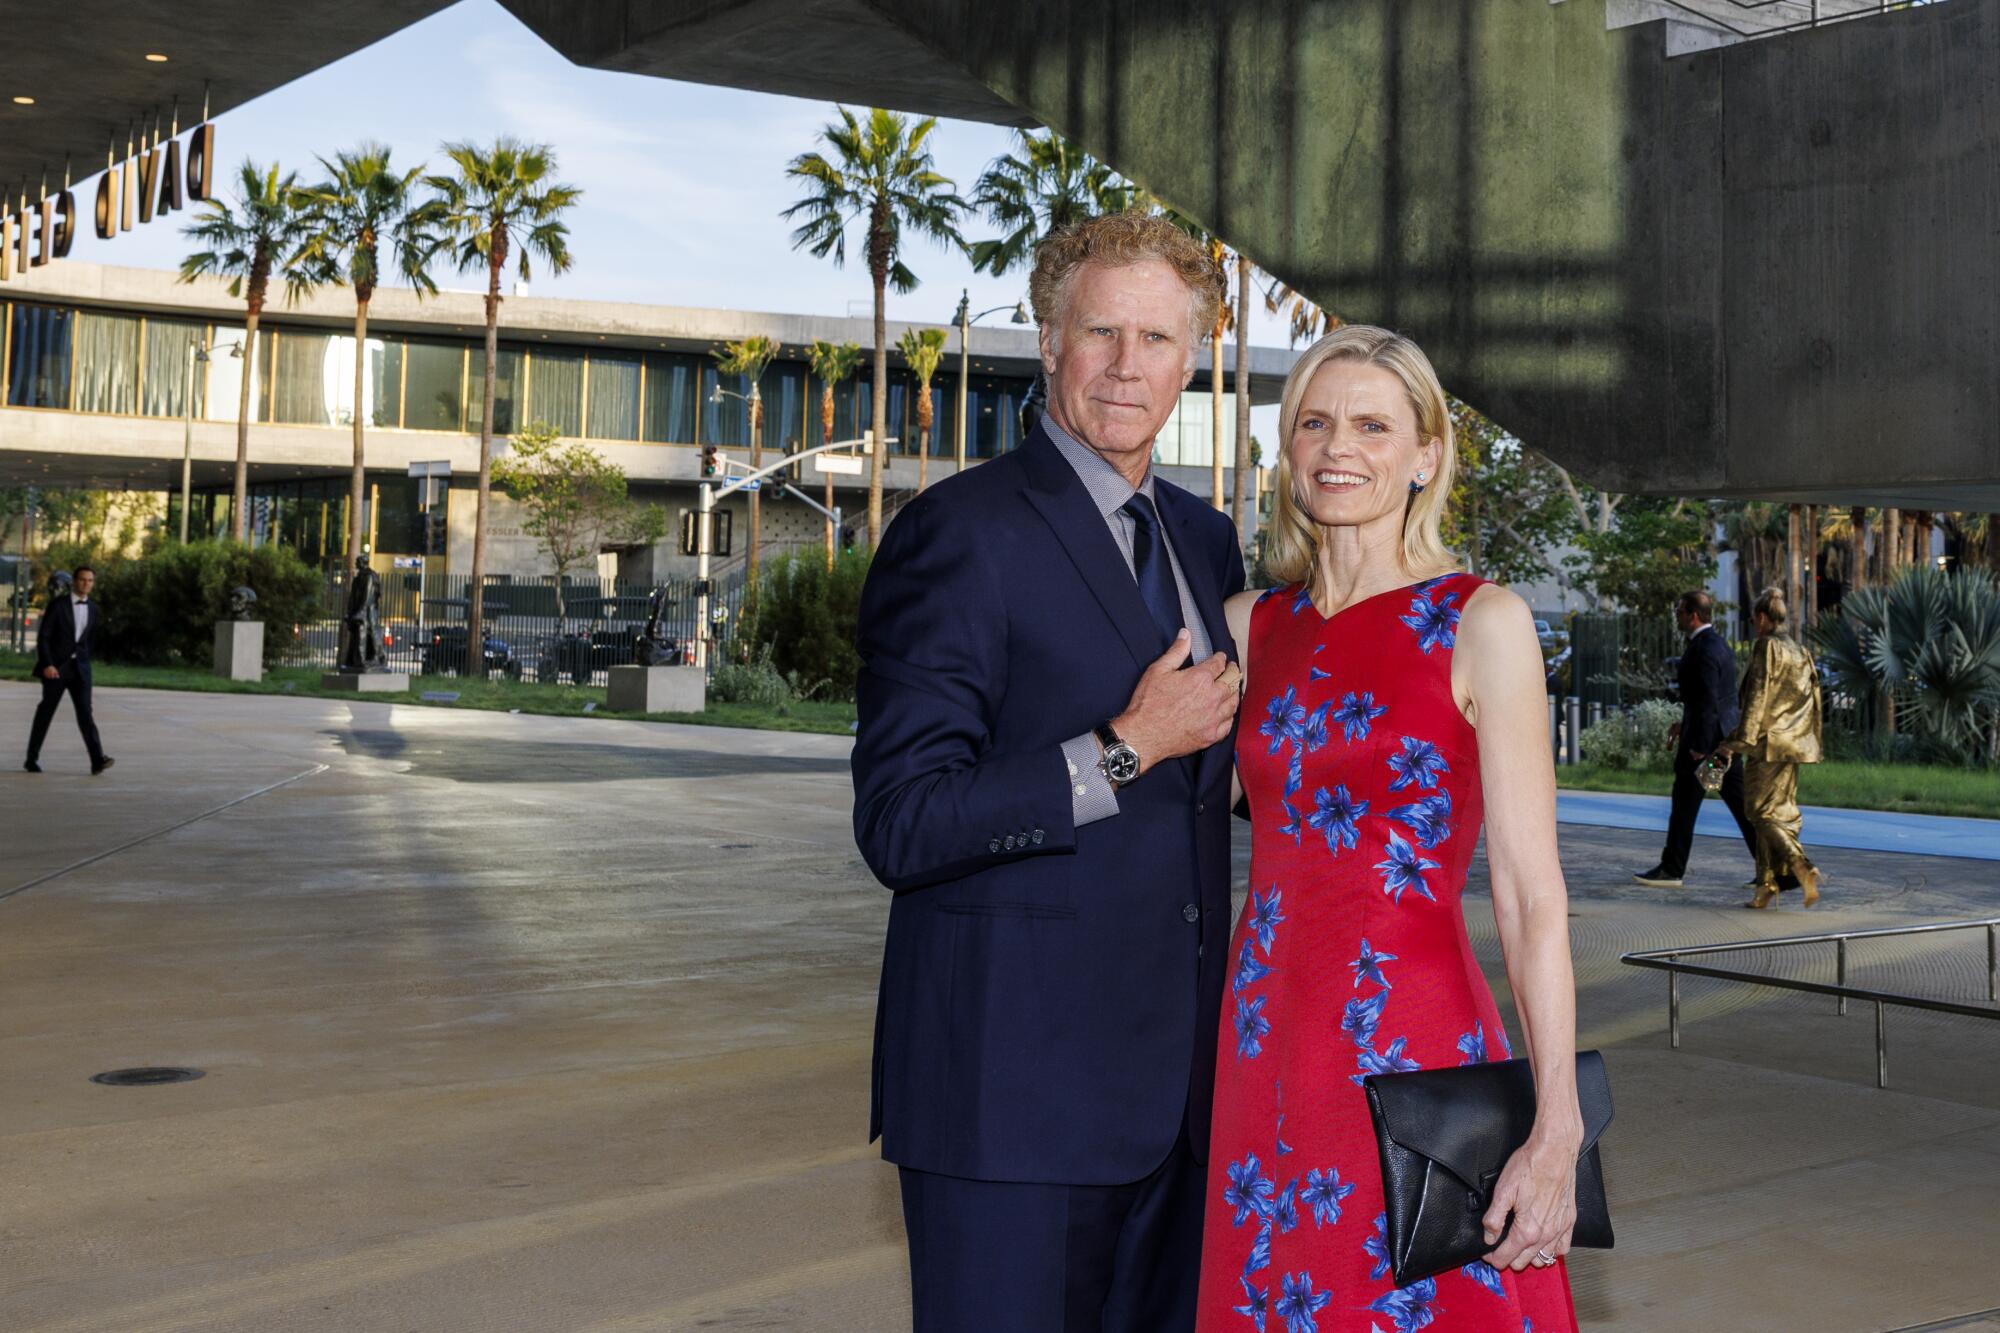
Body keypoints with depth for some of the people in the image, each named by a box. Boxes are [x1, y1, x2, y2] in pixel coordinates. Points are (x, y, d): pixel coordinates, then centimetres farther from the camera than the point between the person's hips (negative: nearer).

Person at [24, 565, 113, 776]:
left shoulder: (93, 610, 8)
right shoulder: (58, 604, -7)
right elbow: (43, 636, -10)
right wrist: (47, 664, -18)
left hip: (80, 668, 3)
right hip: (55, 667, -3)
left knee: (85, 712, -9)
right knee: (46, 712, 5)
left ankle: (97, 760, -21)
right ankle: (32, 759, 18)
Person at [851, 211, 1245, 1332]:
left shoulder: (1204, 538, 13)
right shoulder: (960, 533, -11)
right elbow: (902, 825, -18)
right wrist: (1127, 749, -18)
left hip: (1169, 1074, 7)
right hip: (1013, 1081, -7)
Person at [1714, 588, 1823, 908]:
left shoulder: (1766, 646, -9)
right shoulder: (1801, 653, 14)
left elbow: (1758, 696, -15)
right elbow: (1811, 702, 16)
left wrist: (1740, 740, -15)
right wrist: (1810, 742, 23)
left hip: (1769, 741, -8)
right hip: (1794, 743, 8)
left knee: (1763, 811, -5)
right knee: (1781, 810, 9)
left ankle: (1801, 866, -22)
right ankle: (1768, 884, 11)